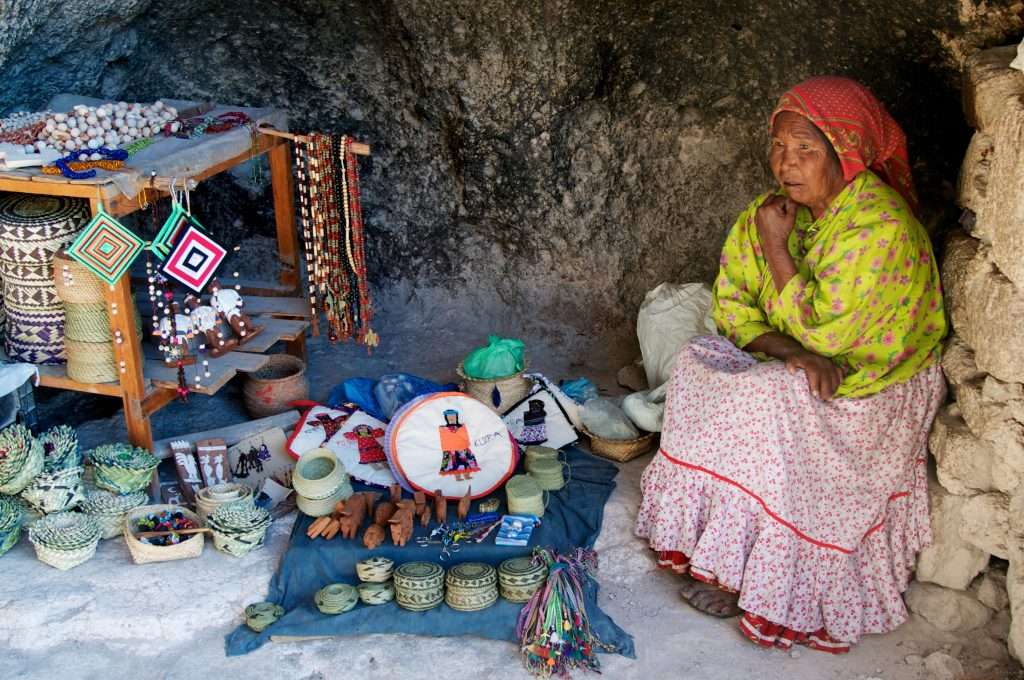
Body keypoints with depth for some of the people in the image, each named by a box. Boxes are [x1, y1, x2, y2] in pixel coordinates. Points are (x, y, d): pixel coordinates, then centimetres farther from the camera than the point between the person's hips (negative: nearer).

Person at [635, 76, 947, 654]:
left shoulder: (880, 227, -25)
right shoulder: (778, 210, -2)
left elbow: (822, 332, -27)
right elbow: (732, 306, -3)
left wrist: (776, 247, -23)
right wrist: (796, 354, -21)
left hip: (872, 389, -7)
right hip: (794, 368, 7)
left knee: (764, 409, -28)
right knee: (698, 366, -13)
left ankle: (744, 578, -11)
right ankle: (703, 542, -6)